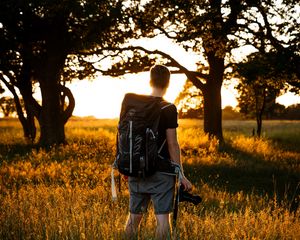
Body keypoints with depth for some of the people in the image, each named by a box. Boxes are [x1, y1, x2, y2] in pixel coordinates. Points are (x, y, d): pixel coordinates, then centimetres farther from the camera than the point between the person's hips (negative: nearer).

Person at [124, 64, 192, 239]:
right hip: (161, 171, -5)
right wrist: (181, 175, -8)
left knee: (134, 216, 13)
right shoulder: (168, 109, -10)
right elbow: (172, 144, -12)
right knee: (163, 217, -2)